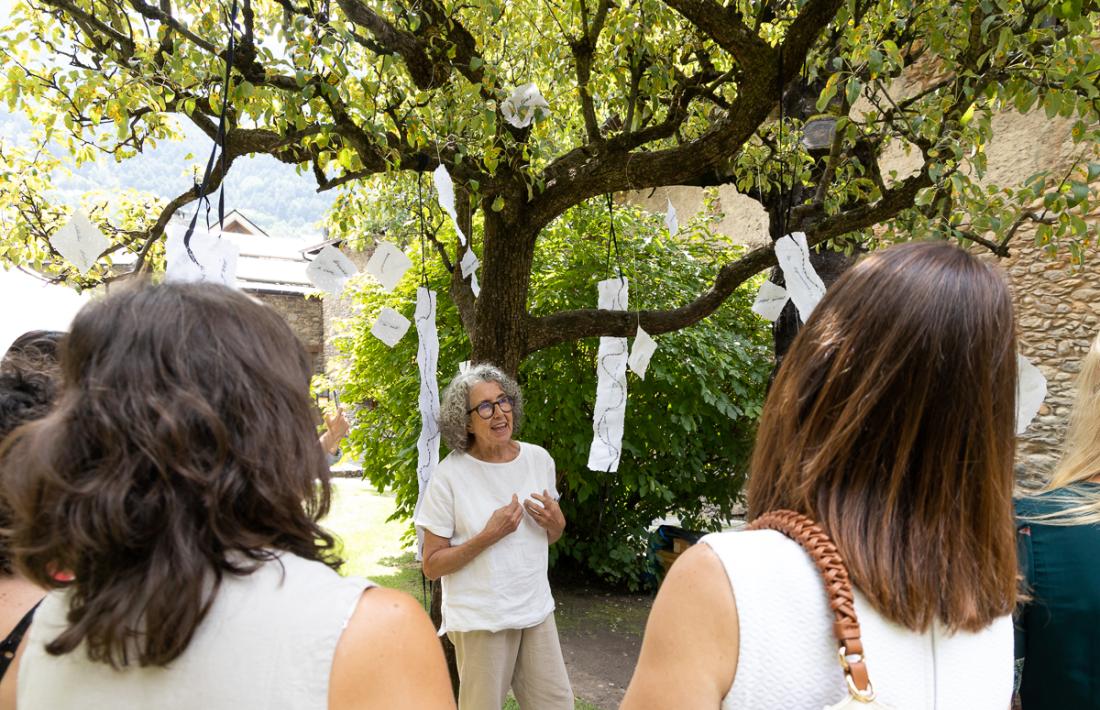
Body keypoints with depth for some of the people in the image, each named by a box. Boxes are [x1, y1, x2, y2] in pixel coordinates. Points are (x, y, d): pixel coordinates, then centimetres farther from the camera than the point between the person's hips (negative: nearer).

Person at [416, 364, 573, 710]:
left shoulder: (539, 459, 0)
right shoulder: (450, 474, -15)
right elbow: (431, 566, -11)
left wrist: (555, 521, -10)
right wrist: (489, 536, -23)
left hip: (537, 611, 4)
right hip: (480, 618, -4)